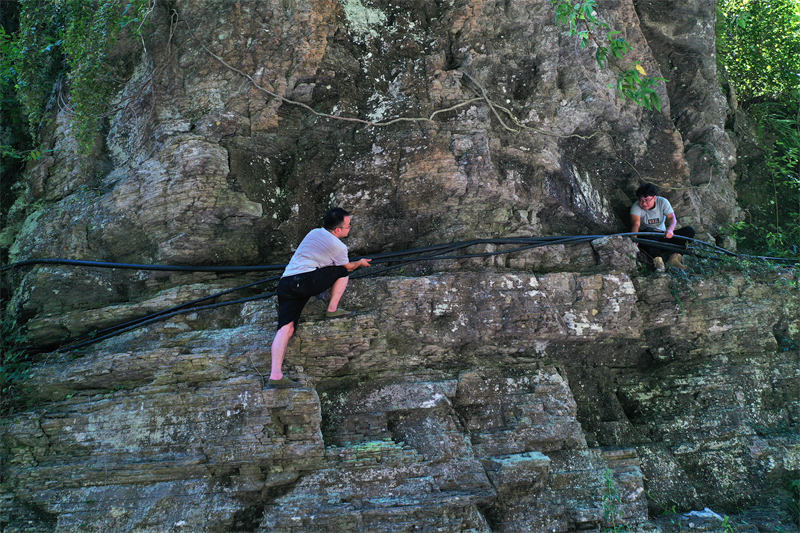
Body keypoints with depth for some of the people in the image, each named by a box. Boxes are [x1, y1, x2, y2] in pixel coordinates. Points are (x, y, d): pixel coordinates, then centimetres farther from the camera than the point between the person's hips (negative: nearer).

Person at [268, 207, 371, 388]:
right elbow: (348, 267, 24)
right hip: (306, 280, -6)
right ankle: (332, 309, 15)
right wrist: (360, 263, 46)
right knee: (342, 271, 15)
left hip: (285, 282, 6)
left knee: (286, 328, -5)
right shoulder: (339, 247, 5)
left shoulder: (314, 233, 25)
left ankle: (275, 375, -16)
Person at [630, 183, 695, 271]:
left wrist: (670, 229, -38)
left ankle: (675, 256, -35)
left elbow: (672, 218, -15)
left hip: (663, 236, 3)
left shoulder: (662, 202, -3)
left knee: (690, 230, -16)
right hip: (646, 237, -3)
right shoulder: (636, 207, -12)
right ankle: (657, 259, -48)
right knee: (649, 231, -39)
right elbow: (636, 223, -30)